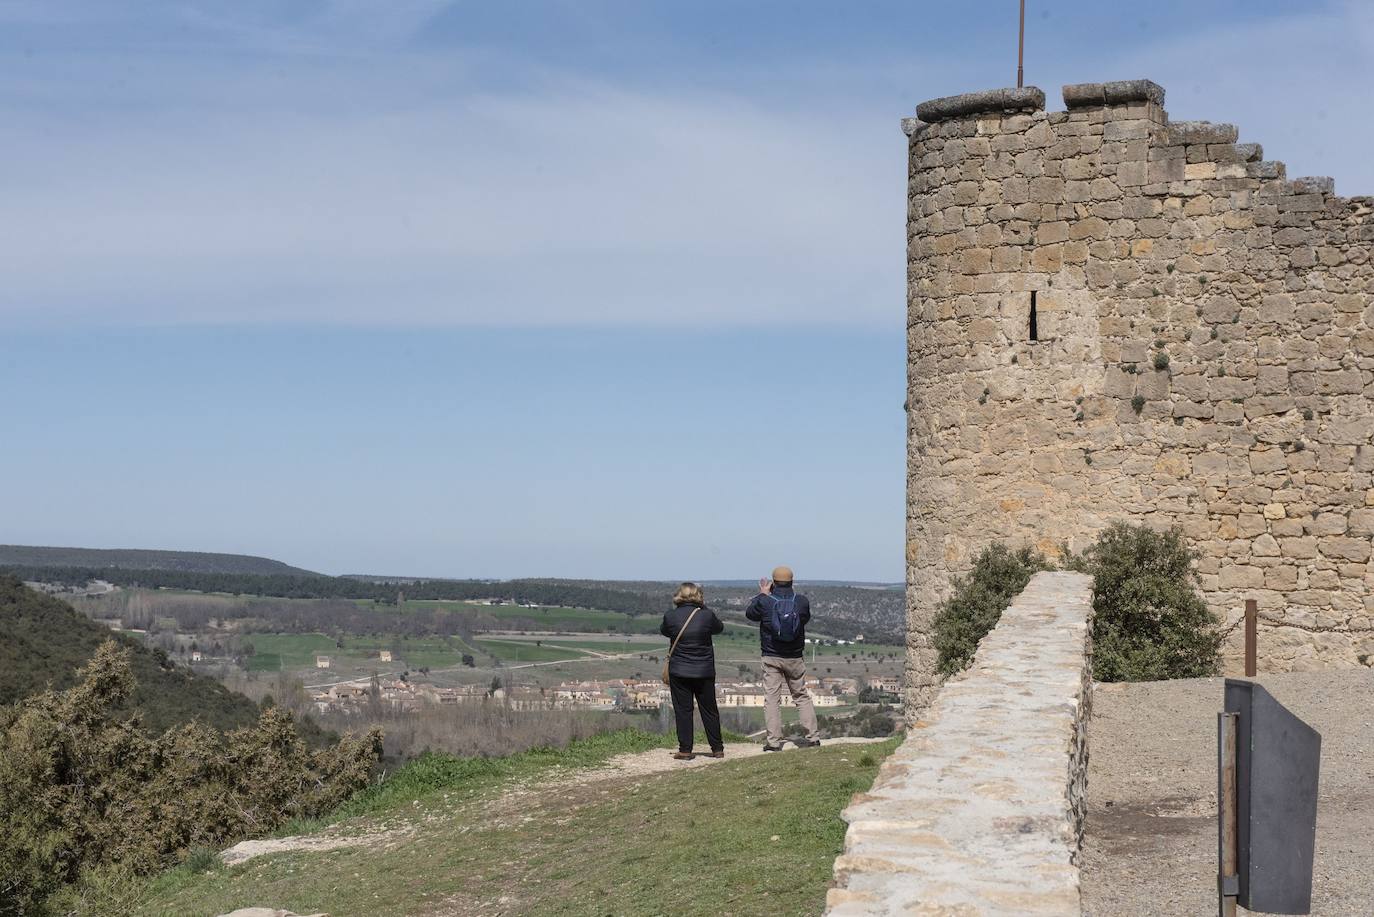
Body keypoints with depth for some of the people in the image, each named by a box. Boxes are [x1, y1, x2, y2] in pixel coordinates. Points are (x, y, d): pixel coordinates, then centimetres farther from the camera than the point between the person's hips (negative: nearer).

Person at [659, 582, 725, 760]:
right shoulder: (707, 615, -9)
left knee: (683, 710, 6)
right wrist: (704, 608, 16)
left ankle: (685, 750, 5)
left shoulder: (671, 617, -9)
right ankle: (717, 749, 17)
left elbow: (664, 631, 11)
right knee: (709, 710, 12)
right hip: (705, 672, 1)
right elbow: (719, 627, 11)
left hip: (678, 672, -1)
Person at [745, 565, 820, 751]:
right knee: (802, 696, 13)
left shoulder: (765, 601, -13)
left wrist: (762, 594, 15)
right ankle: (813, 736, 11)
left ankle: (773, 741, -1)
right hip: (796, 658, 2)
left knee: (772, 698, 2)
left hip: (772, 658, -2)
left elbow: (750, 613, 6)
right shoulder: (802, 601, -7)